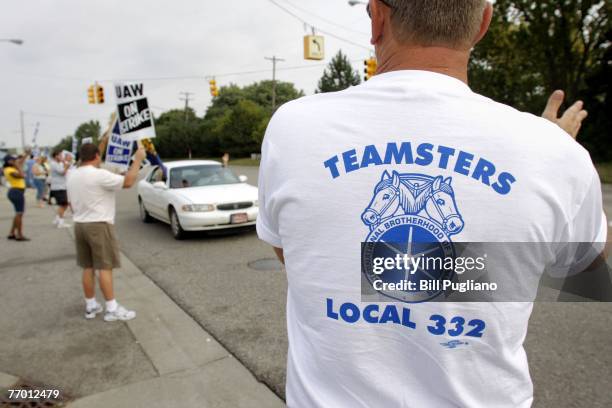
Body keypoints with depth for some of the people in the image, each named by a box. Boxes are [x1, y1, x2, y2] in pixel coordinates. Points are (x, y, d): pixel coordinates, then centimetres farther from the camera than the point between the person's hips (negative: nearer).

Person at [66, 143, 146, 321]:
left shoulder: (72, 175, 9)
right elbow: (128, 182, -21)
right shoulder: (99, 175, -17)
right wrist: (138, 160, -13)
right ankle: (112, 309, -1)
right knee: (105, 267, -5)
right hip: (99, 225, -8)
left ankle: (90, 306, 21)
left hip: (79, 225, 8)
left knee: (88, 267, 13)